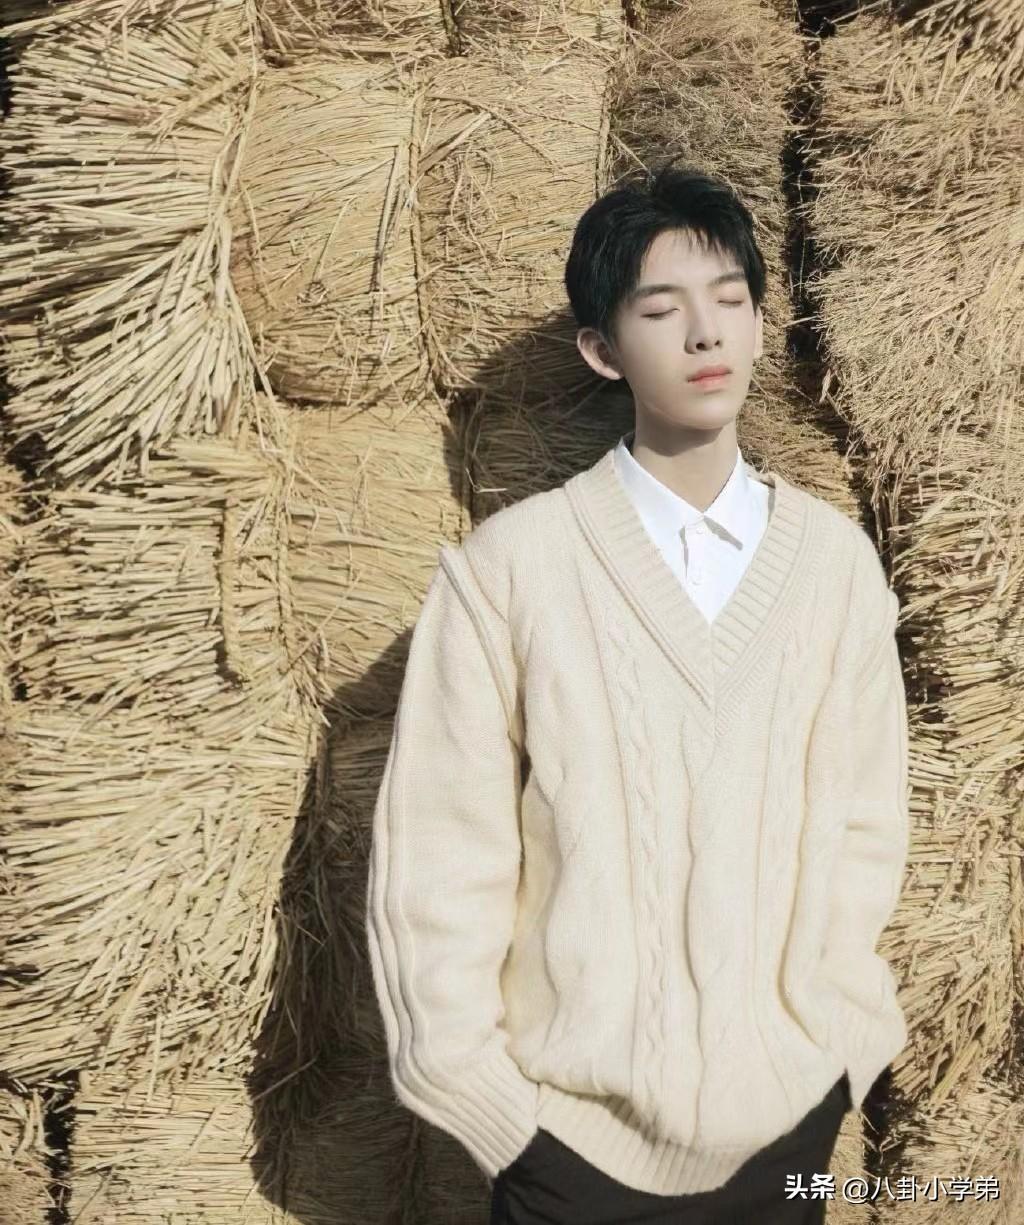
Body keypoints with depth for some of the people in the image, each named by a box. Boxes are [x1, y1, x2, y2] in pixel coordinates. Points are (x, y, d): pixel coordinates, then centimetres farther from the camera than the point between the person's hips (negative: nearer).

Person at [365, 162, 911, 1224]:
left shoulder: (837, 559, -2)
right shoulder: (506, 566, -13)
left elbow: (863, 823, 2)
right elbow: (437, 864, -10)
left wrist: (833, 1042, -2)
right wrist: (494, 1112, -8)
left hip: (787, 1114, 3)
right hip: (575, 1130, -2)